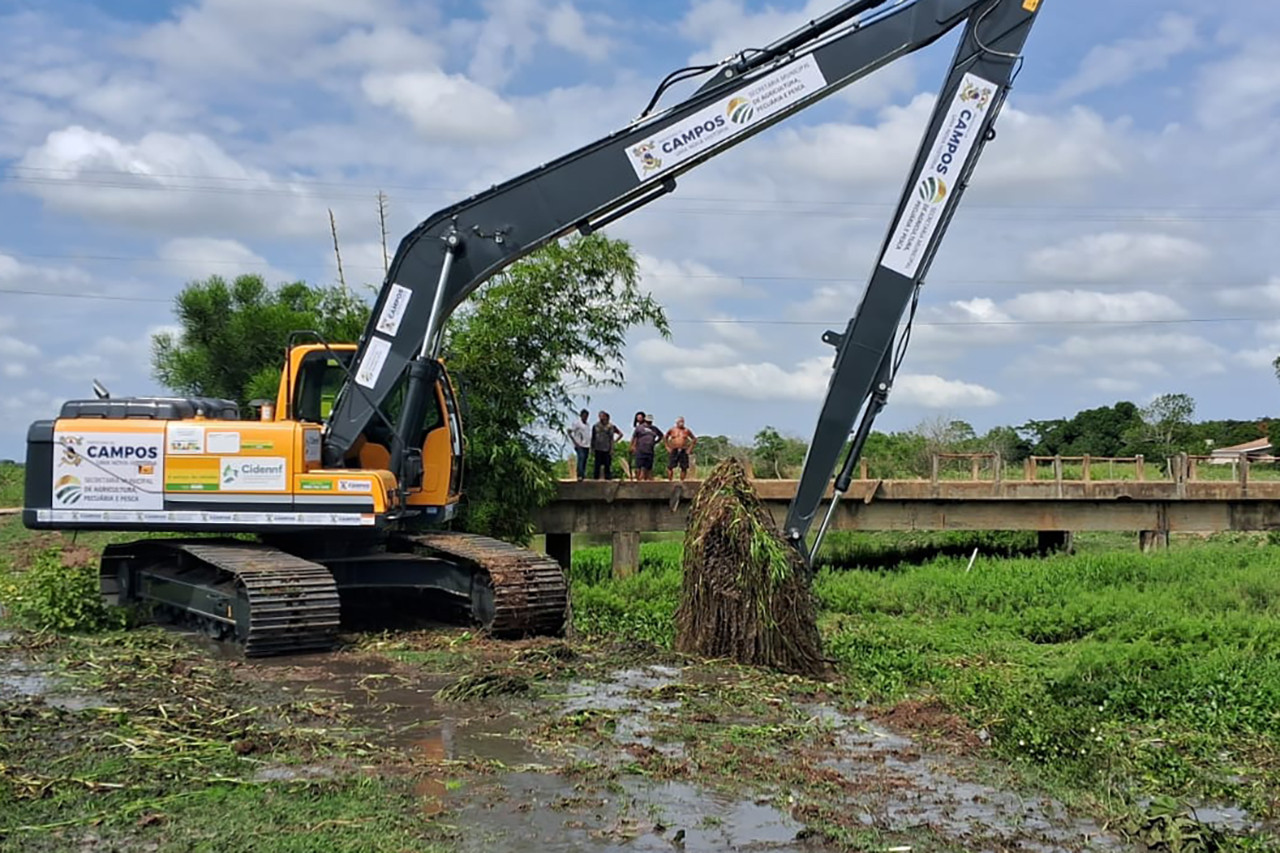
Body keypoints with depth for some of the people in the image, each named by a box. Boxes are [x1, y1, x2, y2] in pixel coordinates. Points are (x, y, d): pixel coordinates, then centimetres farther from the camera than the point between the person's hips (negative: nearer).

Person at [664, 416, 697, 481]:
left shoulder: (687, 430, 6)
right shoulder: (672, 430, 5)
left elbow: (694, 439, 14)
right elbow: (665, 438, 15)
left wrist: (690, 449, 6)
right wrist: (667, 447, 4)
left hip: (683, 451, 1)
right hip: (673, 451, -1)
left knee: (684, 468, -3)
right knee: (670, 467, -10)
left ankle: (681, 482, 6)